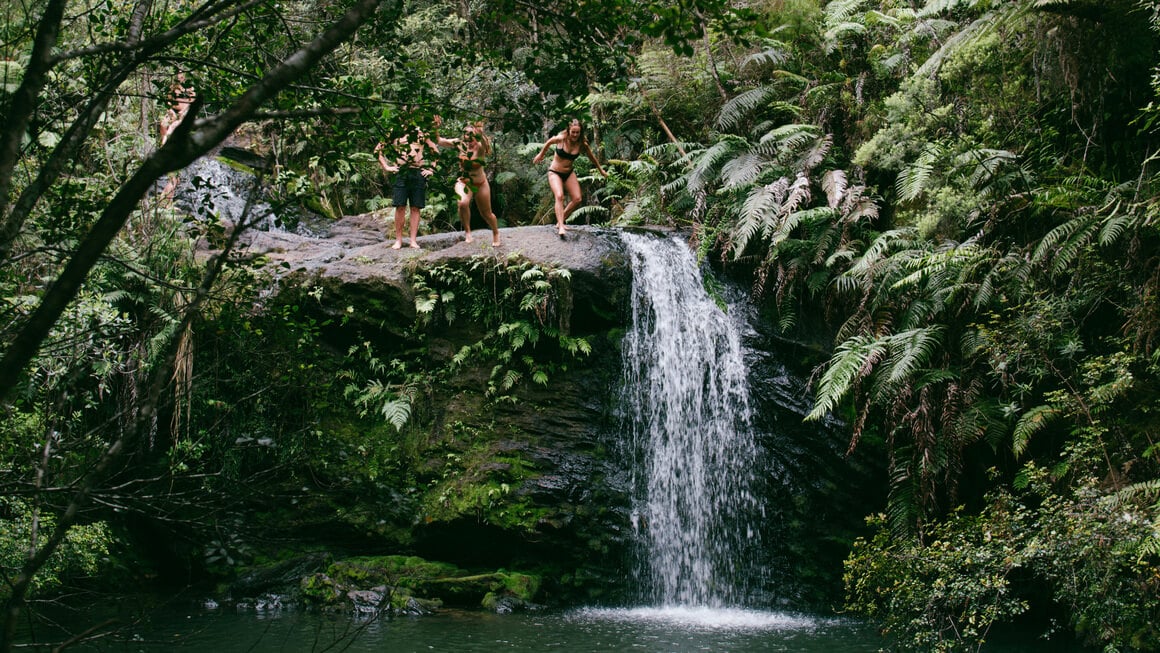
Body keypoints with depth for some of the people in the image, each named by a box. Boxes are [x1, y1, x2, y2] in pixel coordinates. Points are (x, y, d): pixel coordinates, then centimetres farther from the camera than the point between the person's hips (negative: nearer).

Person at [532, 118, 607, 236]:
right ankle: (561, 227, -33)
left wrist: (601, 170, 23)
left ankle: (560, 221, 10)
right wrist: (541, 155, 19)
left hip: (569, 173, 4)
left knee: (577, 200, -7)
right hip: (555, 172, -4)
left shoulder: (582, 144, -10)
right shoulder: (560, 139, -19)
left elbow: (592, 157, 9)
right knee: (559, 196, -25)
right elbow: (549, 143, 4)